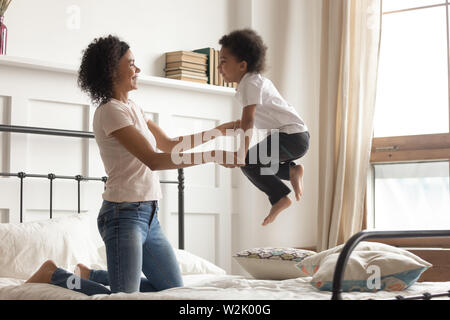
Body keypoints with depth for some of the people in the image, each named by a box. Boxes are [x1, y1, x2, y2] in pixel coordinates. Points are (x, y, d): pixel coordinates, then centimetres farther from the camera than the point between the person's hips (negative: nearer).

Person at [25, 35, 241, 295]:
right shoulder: (110, 111, -14)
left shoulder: (132, 108, 15)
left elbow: (170, 145, 22)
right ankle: (54, 274, 7)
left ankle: (92, 275, 20)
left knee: (174, 290, 12)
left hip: (148, 215, 9)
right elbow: (152, 160, -21)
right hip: (125, 213, -9)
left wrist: (218, 131, 15)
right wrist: (213, 157, -22)